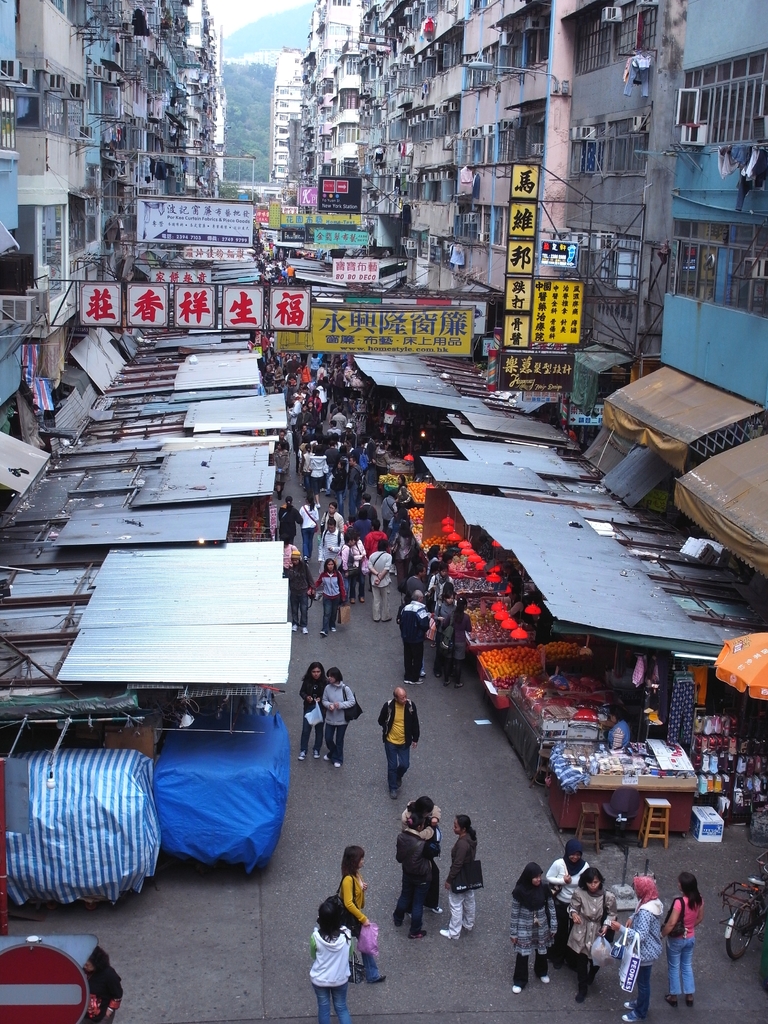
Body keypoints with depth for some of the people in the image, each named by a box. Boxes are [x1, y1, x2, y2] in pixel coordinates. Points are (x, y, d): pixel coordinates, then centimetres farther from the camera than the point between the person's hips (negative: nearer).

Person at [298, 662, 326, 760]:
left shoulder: (325, 682, -14)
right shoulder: (307, 681, -9)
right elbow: (301, 692, 2)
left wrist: (321, 699, -23)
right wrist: (306, 697, -18)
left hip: (321, 709, -1)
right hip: (309, 707, 1)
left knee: (319, 730, 12)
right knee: (305, 730, 3)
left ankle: (316, 750, 29)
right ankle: (303, 751, 15)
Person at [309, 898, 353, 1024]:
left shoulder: (316, 937, -27)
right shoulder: (346, 934, -22)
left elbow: (313, 956, -7)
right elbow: (349, 955, -4)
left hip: (319, 979, -1)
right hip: (340, 979, 1)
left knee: (323, 1008, 22)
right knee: (341, 1007, 22)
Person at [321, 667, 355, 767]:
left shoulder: (345, 689, -17)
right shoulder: (327, 688, -9)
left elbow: (352, 702, -12)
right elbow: (324, 700, 2)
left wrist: (340, 705, -24)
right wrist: (329, 705, -19)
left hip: (342, 719, -3)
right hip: (330, 718, 3)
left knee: (339, 740, 10)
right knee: (328, 738, 12)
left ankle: (338, 759, 29)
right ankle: (332, 754, 41)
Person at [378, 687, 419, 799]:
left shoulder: (410, 705, -17)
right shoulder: (388, 705, -22)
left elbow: (415, 723, -2)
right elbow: (381, 721, -4)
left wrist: (415, 739, 3)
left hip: (405, 742, 2)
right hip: (390, 741, -2)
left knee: (405, 765, 9)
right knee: (392, 766, 9)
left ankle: (398, 776, 43)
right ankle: (393, 788, 29)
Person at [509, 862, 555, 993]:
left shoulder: (544, 887, -15)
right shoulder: (519, 890, -21)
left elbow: (550, 907, -3)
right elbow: (515, 912, -11)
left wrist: (552, 926, 3)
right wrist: (513, 932, -5)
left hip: (541, 926, 3)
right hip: (524, 927, -2)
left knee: (542, 951, 20)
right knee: (522, 953, 7)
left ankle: (541, 972, 48)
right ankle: (520, 980, 28)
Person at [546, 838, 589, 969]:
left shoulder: (584, 866, -16)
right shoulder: (559, 864, -21)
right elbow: (548, 878, -10)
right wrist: (563, 881, -25)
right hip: (561, 904, -2)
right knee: (561, 931, 12)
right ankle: (557, 958, 34)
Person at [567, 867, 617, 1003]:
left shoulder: (608, 897, -17)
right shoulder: (579, 893, -17)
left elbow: (612, 914, -3)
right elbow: (573, 907, -4)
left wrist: (606, 925, -18)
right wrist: (573, 913, -26)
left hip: (598, 933, 0)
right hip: (581, 932, 0)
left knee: (596, 960, 16)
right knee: (581, 961, 8)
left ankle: (590, 978, 51)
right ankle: (583, 988, 29)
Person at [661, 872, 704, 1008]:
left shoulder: (679, 902, -32)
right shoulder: (698, 899, -12)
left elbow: (671, 923, -29)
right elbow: (700, 918, 3)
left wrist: (662, 935, -13)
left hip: (677, 939, -6)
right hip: (691, 938, 6)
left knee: (674, 967, 15)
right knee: (687, 966, 23)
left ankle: (673, 996, 28)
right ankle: (689, 996, 32)